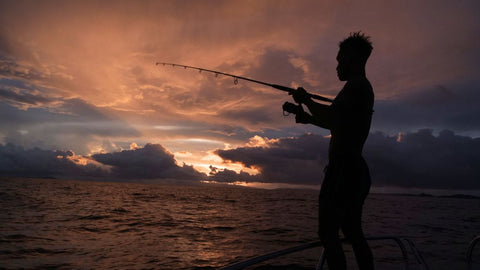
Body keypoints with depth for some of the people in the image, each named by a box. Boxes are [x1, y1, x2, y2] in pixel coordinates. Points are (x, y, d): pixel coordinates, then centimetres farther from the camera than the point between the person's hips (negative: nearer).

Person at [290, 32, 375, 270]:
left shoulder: (356, 85, -10)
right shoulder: (365, 88, 21)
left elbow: (330, 115, -19)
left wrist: (306, 99, -3)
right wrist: (309, 118, 25)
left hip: (343, 168, -10)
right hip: (357, 170, 10)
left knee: (328, 233, -8)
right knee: (353, 232, 17)